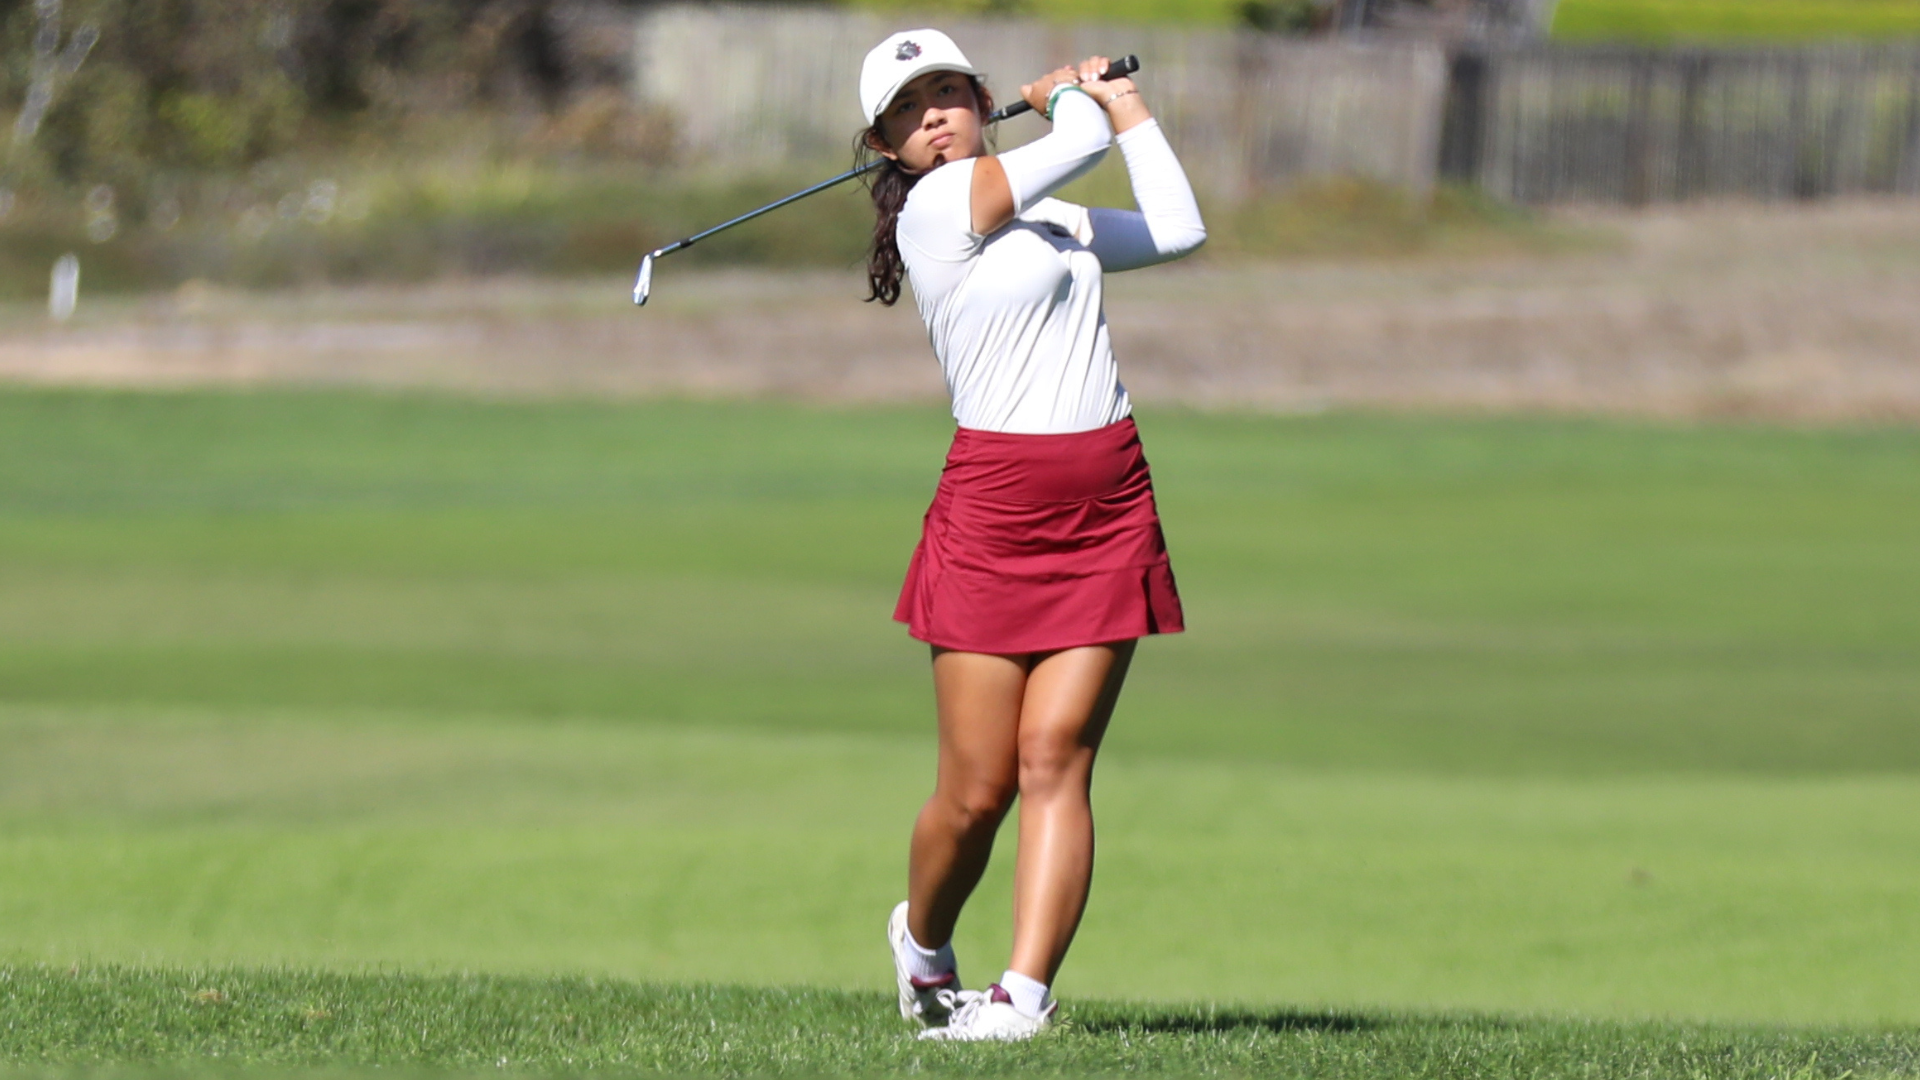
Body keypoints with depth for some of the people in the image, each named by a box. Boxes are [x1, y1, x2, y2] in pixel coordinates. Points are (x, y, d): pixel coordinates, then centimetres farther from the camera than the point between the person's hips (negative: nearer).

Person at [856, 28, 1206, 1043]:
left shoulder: (1047, 217, 20)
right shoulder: (937, 203, -5)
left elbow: (1178, 228, 24)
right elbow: (1081, 142, -7)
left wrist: (1124, 98, 29)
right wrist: (1067, 94, 15)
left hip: (1109, 504, 6)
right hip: (994, 509, -6)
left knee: (1056, 760, -5)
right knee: (977, 788, -4)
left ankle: (1024, 993, -9)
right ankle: (922, 939, 24)